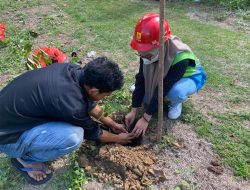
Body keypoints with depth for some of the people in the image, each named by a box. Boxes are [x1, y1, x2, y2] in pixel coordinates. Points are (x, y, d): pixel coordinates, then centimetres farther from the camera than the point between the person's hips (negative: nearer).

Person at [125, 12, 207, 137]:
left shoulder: (180, 57, -42)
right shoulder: (148, 50, -24)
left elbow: (163, 88, -39)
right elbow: (141, 79, -21)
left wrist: (146, 118, -35)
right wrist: (133, 111, -23)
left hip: (190, 76, -5)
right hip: (164, 76, 5)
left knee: (175, 92, -39)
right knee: (146, 100, -12)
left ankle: (175, 104, -4)